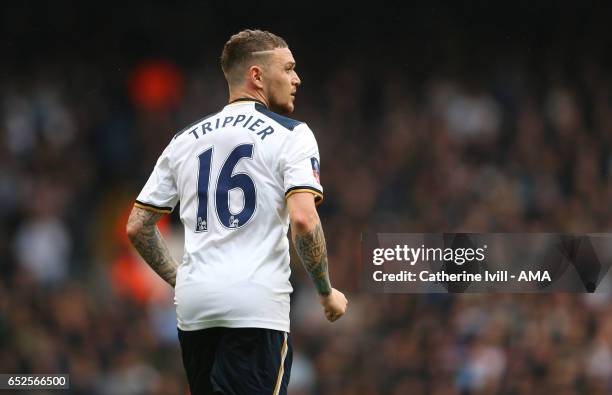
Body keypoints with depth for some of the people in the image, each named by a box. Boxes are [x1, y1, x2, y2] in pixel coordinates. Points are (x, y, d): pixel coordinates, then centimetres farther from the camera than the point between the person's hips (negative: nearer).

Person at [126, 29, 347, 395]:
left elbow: (137, 227, 17)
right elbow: (303, 220, -14)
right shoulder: (290, 135, -1)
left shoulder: (185, 140, 16)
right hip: (256, 305, -6)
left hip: (193, 306, 6)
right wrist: (327, 292, -2)